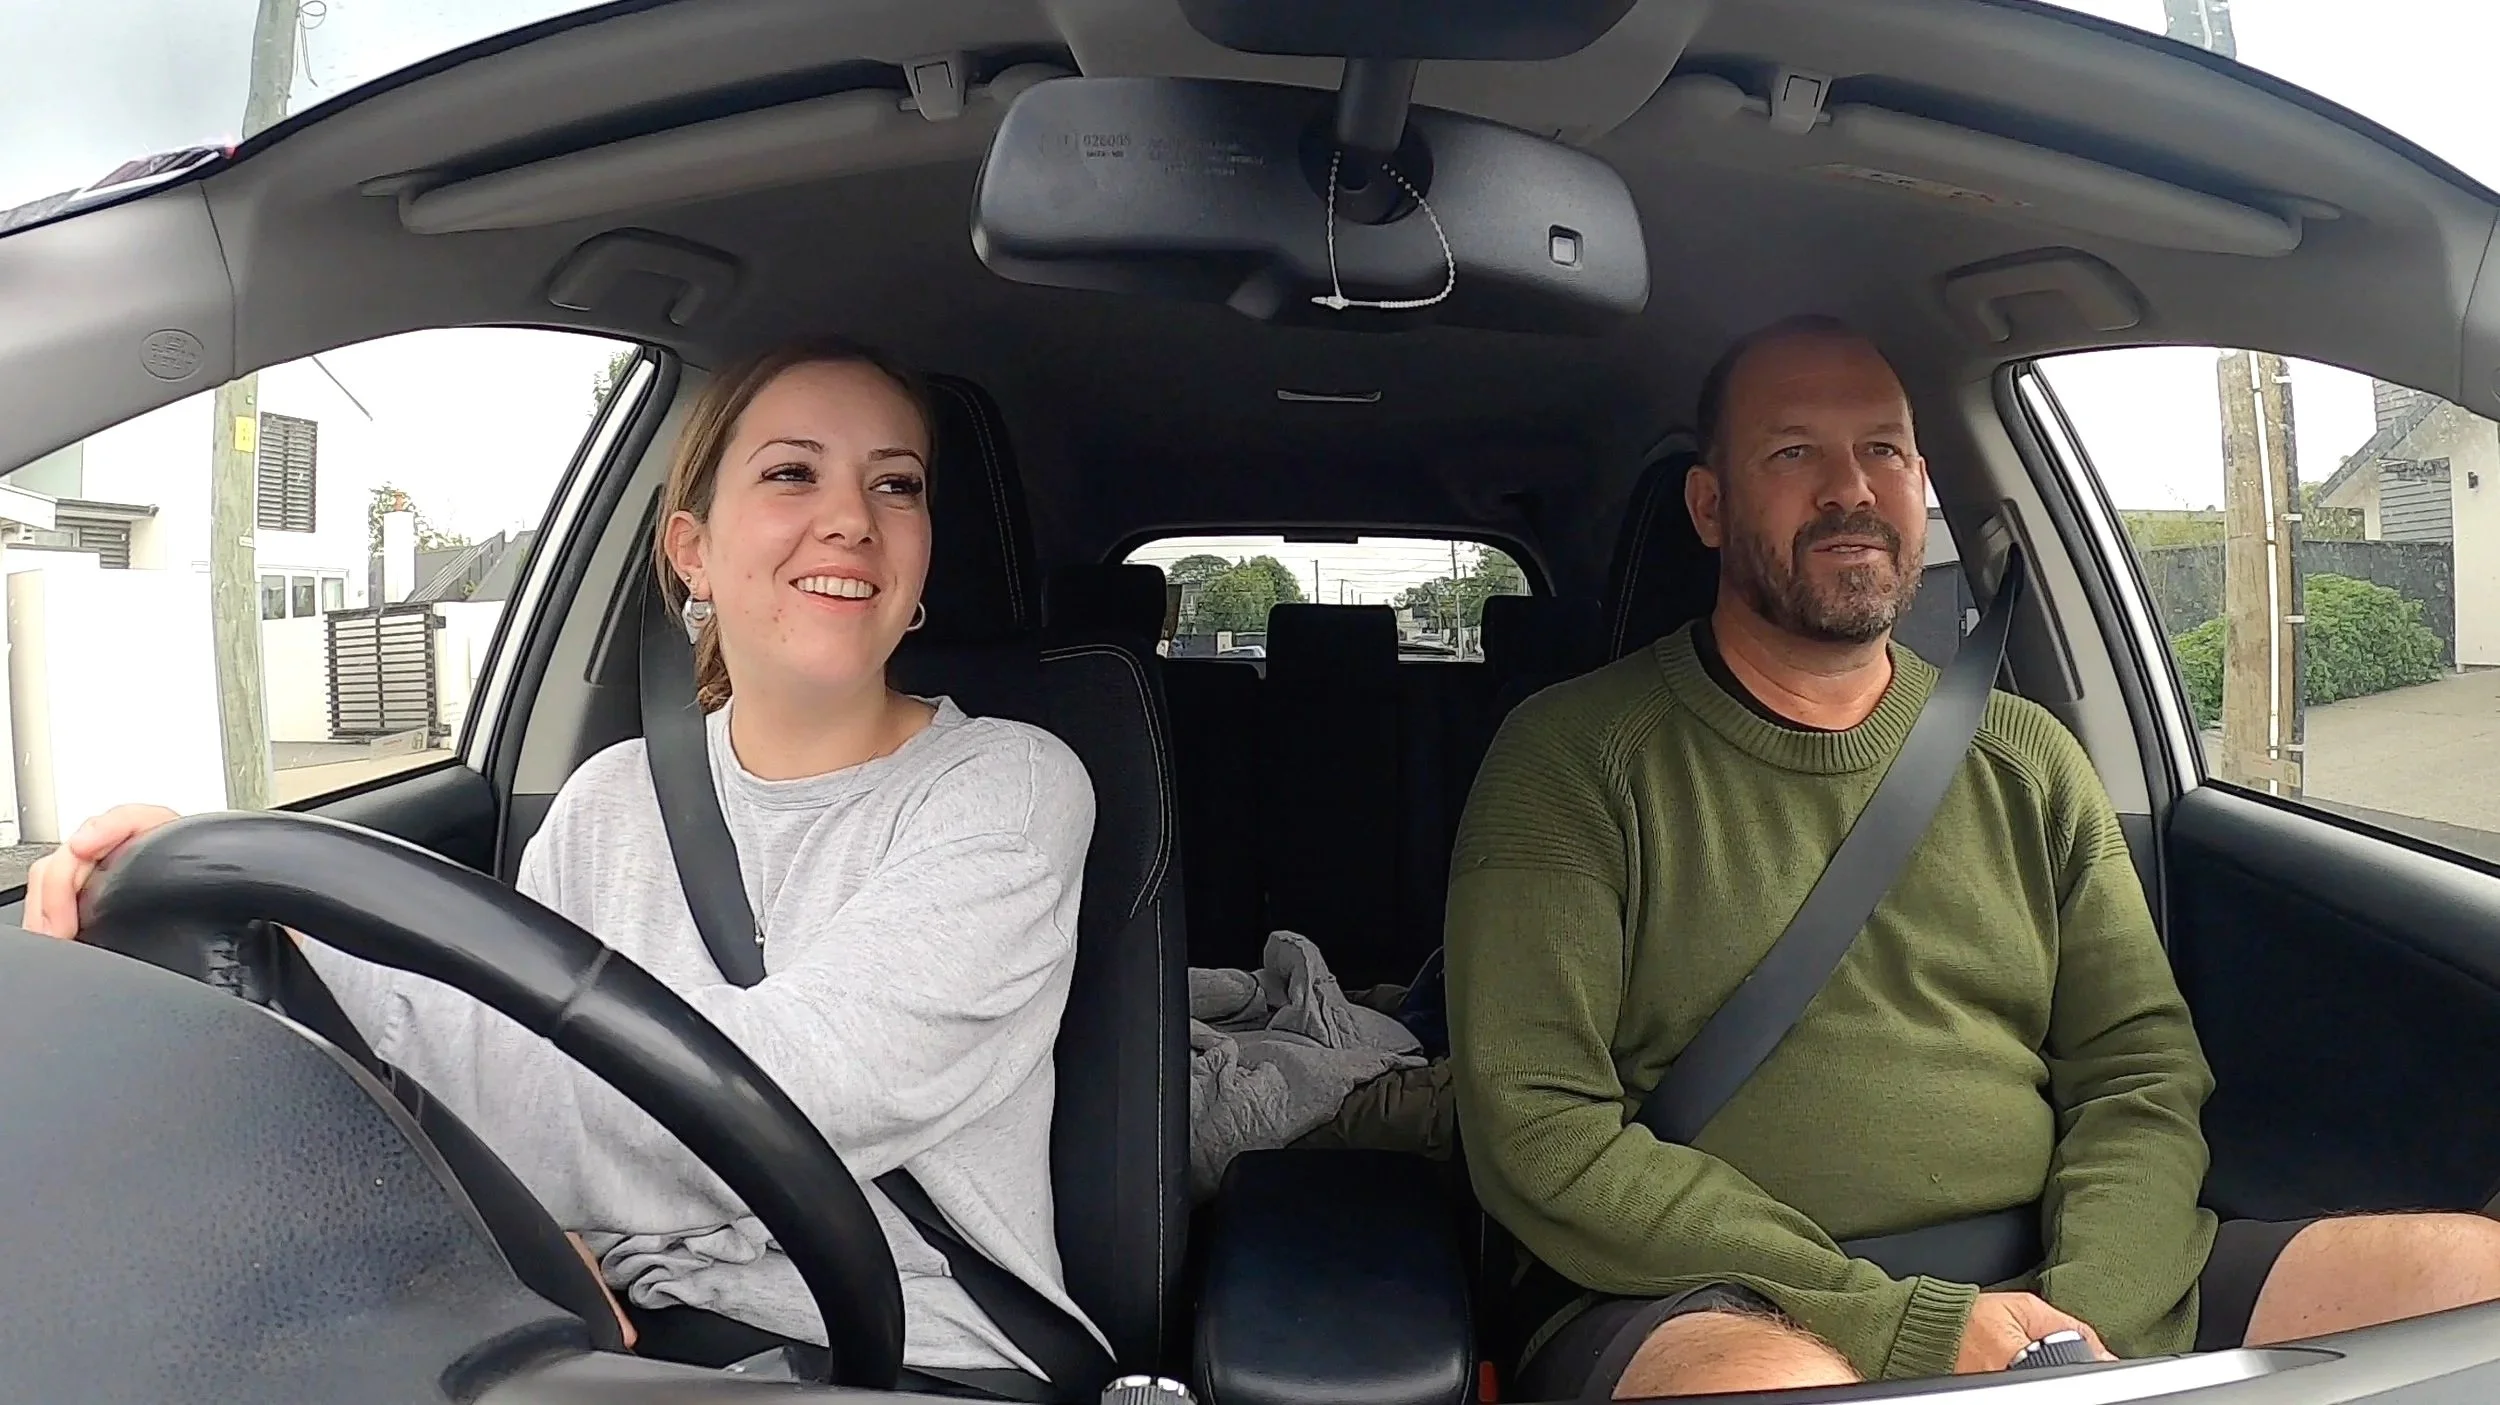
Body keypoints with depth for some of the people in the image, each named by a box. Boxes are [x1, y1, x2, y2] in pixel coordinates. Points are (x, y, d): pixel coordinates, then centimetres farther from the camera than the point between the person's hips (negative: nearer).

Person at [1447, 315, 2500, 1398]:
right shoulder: (1575, 759, -1)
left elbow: (2143, 1074, 12)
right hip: (1723, 1307, -4)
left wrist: (2075, 1309, -10)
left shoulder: (2029, 763, 16)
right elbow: (1537, 1136, -10)